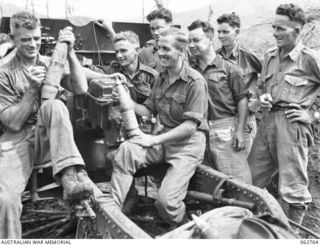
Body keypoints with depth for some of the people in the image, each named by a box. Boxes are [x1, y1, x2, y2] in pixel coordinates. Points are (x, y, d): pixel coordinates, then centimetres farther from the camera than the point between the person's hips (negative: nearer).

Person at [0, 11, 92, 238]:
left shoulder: (52, 64, 11)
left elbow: (81, 89, -6)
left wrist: (70, 52, -14)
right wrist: (33, 89, -13)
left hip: (48, 139, 2)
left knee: (54, 105, -32)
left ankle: (69, 180, -40)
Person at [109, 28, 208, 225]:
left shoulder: (195, 81, -12)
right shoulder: (162, 79, 11)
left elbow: (190, 126, -17)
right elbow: (148, 111, 13)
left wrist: (154, 140, -19)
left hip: (189, 142, -6)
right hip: (164, 138, 6)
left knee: (166, 200, -17)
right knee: (126, 150, -22)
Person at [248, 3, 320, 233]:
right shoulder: (270, 56, 13)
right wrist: (262, 98, 5)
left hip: (291, 124, -6)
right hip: (267, 121, 6)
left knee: (293, 186, 2)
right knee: (251, 179, 11)